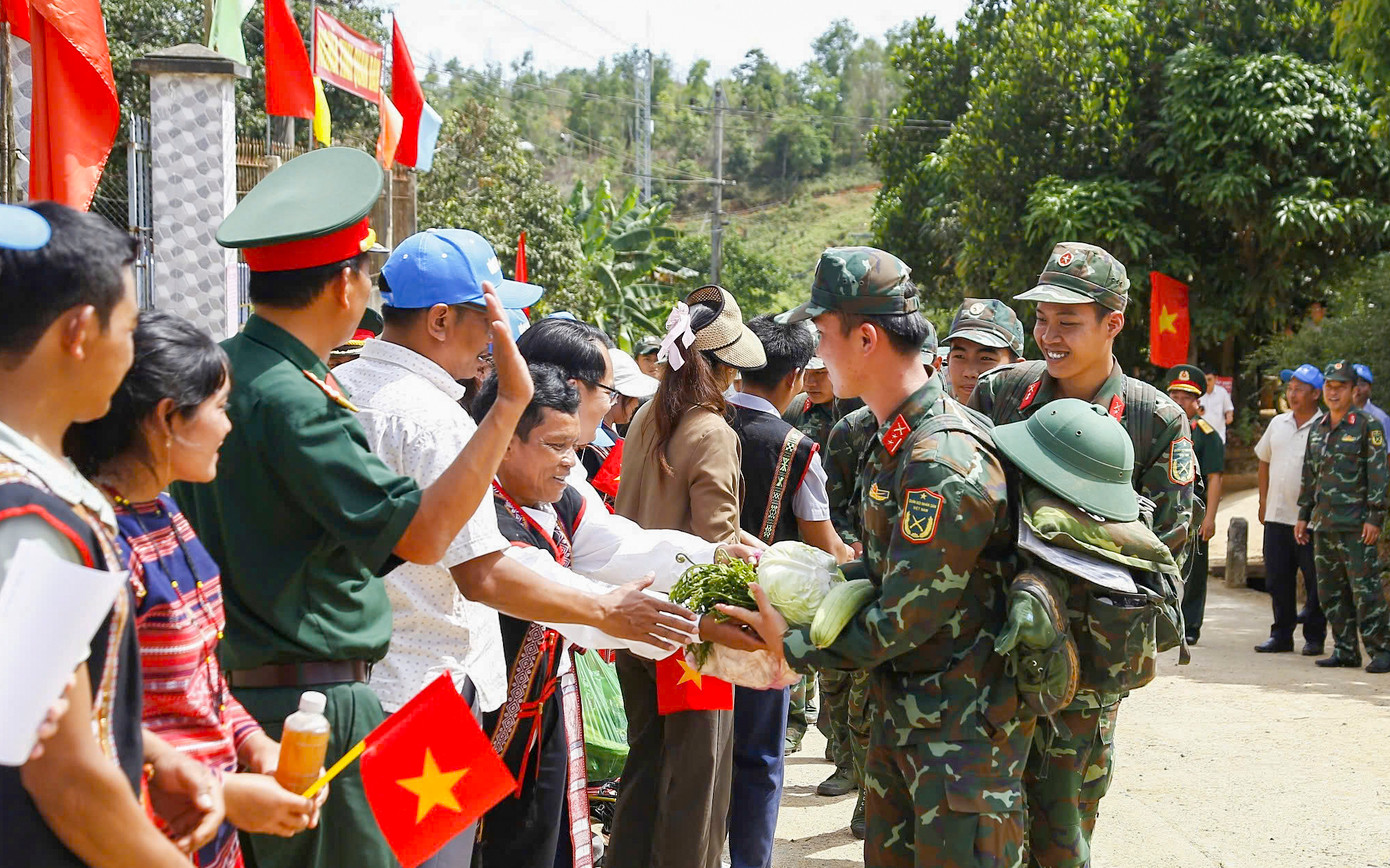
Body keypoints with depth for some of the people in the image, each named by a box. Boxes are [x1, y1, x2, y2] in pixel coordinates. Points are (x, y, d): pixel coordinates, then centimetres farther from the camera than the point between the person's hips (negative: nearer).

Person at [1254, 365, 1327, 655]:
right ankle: (1281, 635, 18)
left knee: (1314, 581, 2)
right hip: (1277, 516, 5)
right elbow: (1264, 462, 21)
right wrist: (1263, 502, 15)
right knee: (1278, 579, 9)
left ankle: (1314, 637, 12)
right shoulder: (1278, 423, 11)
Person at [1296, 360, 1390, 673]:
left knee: (1365, 589, -9)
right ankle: (1345, 650, 16)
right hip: (1323, 523, 7)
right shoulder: (1318, 429, 15)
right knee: (1330, 591, 9)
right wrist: (1303, 515, 17)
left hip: (1355, 525, -7)